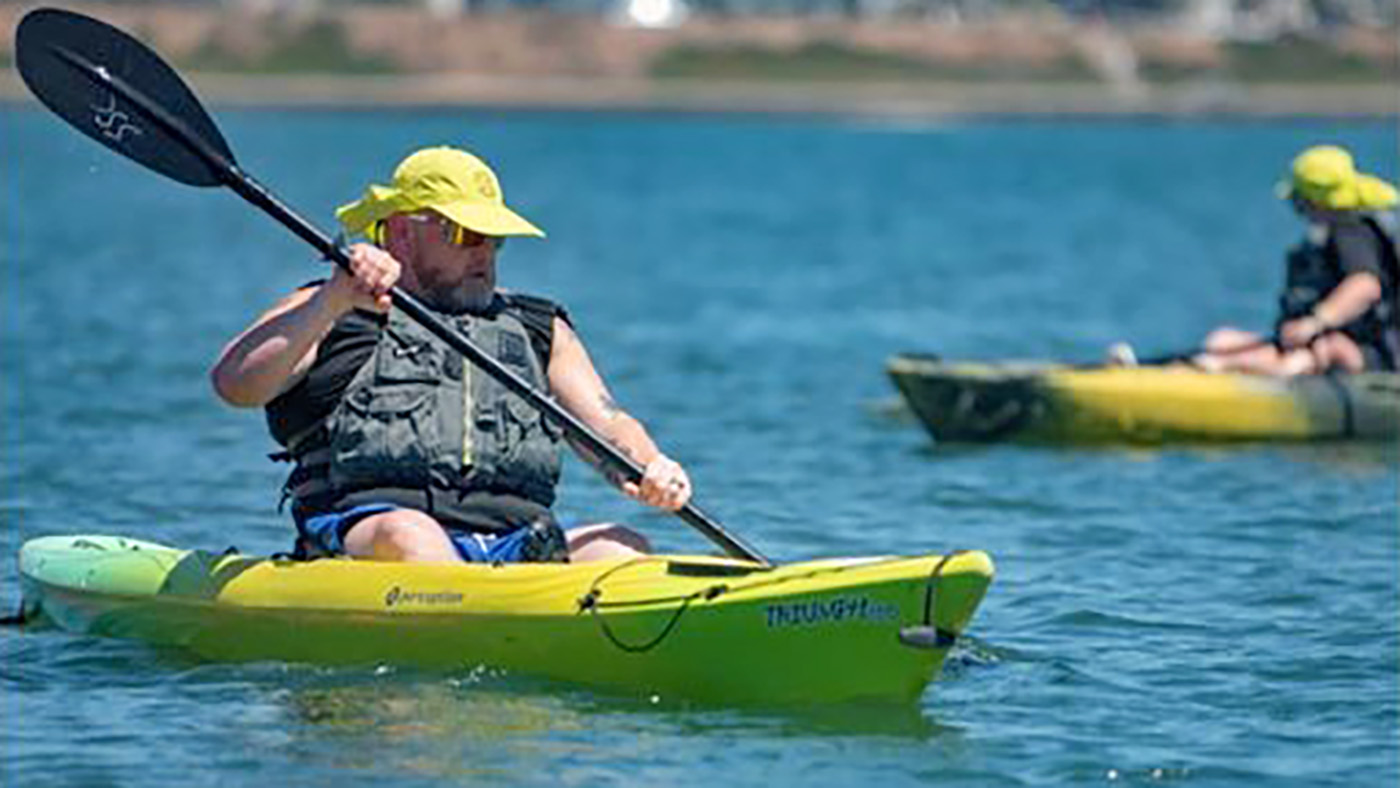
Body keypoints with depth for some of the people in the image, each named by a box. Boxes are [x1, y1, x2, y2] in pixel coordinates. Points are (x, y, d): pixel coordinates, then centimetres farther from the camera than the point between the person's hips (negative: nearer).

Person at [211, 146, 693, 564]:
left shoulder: (537, 330, 30)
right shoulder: (325, 315, 17)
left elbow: (605, 422, 17)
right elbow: (233, 385, 0)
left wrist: (650, 465, -7)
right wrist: (335, 304, -13)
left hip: (517, 548, 4)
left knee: (622, 549, -23)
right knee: (408, 535, -37)